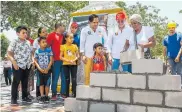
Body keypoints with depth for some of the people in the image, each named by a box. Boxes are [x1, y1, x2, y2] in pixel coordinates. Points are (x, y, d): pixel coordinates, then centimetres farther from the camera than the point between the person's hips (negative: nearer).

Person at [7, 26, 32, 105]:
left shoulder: (28, 42, 10)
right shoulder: (14, 42, -7)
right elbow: (9, 54, -9)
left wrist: (32, 60, 7)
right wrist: (13, 62, -21)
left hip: (27, 65, 6)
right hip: (18, 65, -6)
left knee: (25, 81, 14)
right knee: (16, 81, -4)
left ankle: (25, 96, 26)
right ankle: (13, 99, 3)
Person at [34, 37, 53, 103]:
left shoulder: (49, 50, -2)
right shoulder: (37, 51, -1)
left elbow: (51, 60, -3)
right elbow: (35, 61, 0)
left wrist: (47, 68, -10)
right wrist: (40, 69, -12)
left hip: (47, 70, 0)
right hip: (40, 70, 0)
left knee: (47, 83, 3)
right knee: (41, 83, 5)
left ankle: (46, 96, 16)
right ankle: (42, 97, 11)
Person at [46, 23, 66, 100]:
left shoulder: (63, 36, 15)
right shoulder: (52, 35, 0)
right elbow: (47, 45, -3)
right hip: (56, 60, -5)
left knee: (64, 77, 7)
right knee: (55, 78, -1)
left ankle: (63, 93, 16)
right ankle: (54, 94, 7)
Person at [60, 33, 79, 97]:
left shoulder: (75, 46, 6)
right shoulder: (63, 47, -1)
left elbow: (77, 55, 8)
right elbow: (61, 57, -2)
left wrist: (74, 60, -11)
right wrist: (68, 60, -15)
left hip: (73, 65, 1)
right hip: (66, 65, -1)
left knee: (74, 79, -3)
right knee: (67, 79, 4)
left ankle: (74, 94, 2)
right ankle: (67, 94, 12)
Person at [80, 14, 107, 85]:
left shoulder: (102, 30, 4)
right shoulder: (84, 30, 1)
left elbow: (106, 41, 6)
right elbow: (82, 43, 4)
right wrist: (83, 55, -1)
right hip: (88, 56, -1)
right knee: (88, 75, -1)